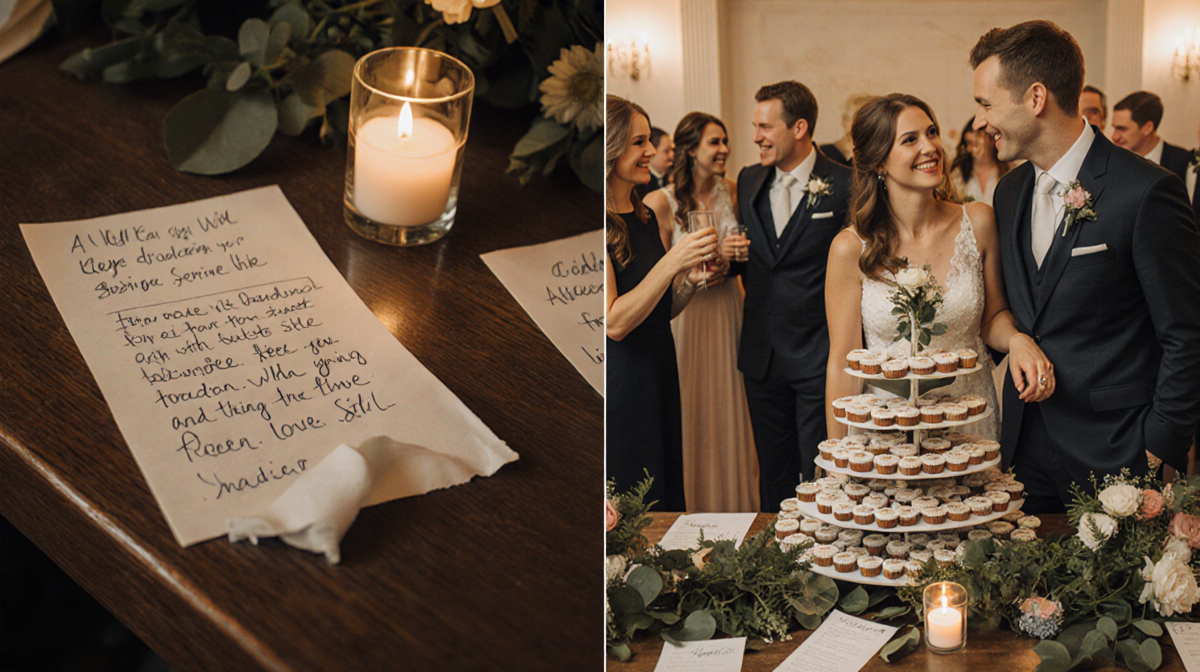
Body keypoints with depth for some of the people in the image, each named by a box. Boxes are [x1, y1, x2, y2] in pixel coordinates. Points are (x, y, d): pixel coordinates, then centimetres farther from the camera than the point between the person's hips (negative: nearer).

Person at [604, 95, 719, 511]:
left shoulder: (644, 217, 10)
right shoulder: (604, 226, -15)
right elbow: (615, 322, -21)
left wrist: (691, 280, -3)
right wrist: (672, 262, -25)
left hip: (659, 379, 8)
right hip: (618, 386, -8)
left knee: (666, 499, 15)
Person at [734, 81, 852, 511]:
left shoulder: (843, 185, -8)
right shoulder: (749, 180, 10)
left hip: (819, 356, -5)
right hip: (762, 356, 6)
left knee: (819, 472, 1)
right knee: (772, 470, 15)